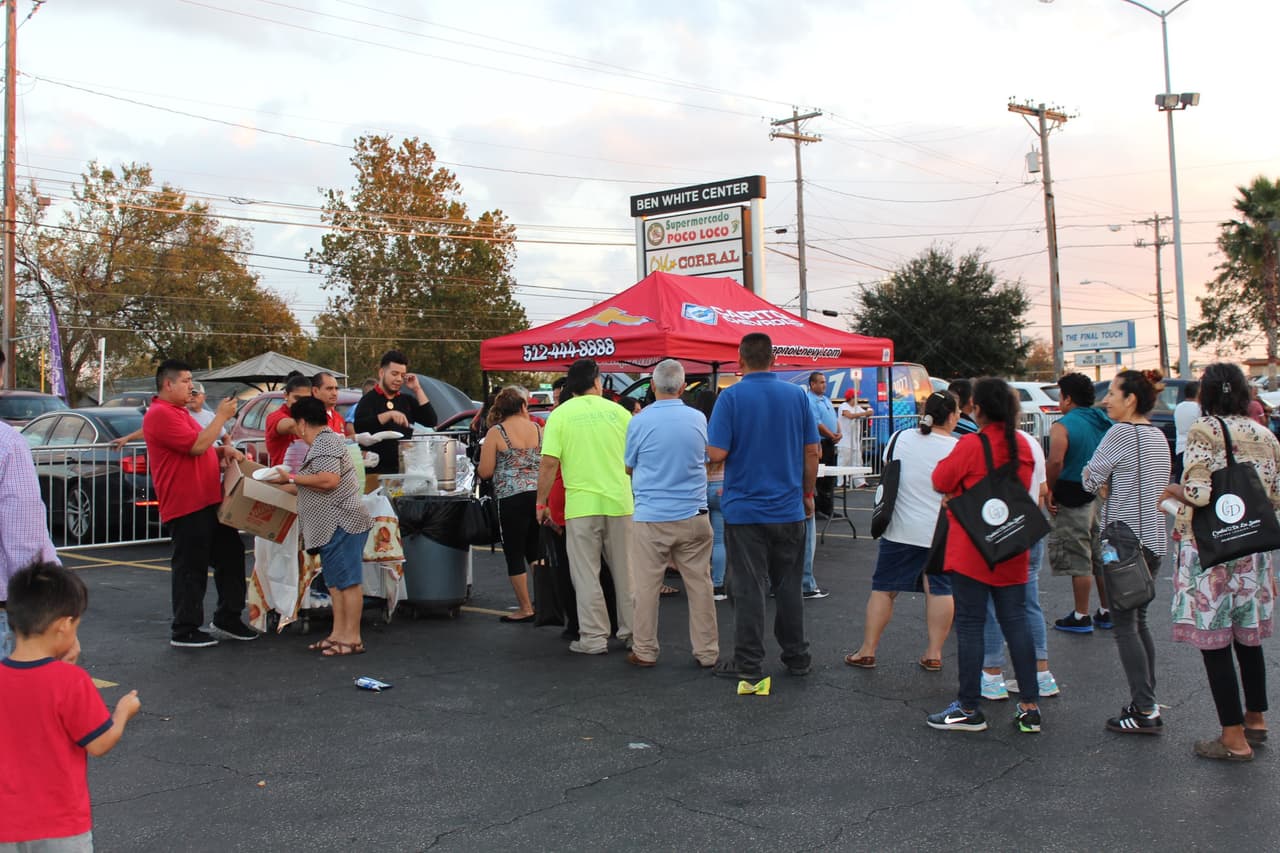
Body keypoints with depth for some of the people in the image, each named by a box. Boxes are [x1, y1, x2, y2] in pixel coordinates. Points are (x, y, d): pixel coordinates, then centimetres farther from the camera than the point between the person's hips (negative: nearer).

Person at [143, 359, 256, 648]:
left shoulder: (179, 412, 20)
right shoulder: (160, 415, -14)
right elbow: (197, 445, -22)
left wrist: (222, 450, 9)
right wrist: (221, 416, -13)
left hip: (209, 501, 10)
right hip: (186, 506, -10)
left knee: (230, 555, 13)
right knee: (191, 568, -3)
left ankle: (227, 619, 23)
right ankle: (184, 632, 7)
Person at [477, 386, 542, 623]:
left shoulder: (495, 433, -5)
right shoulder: (538, 428, 6)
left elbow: (484, 472, -5)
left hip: (511, 499, -4)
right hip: (539, 494, 4)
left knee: (514, 553, 5)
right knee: (535, 550, 18)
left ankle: (525, 609, 10)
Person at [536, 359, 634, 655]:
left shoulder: (560, 415, -3)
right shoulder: (618, 411, 4)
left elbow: (549, 464, -8)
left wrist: (541, 503, 1)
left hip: (581, 505, -2)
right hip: (620, 501, 2)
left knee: (586, 575, 6)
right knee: (625, 571, 14)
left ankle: (593, 638, 7)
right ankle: (632, 631, 22)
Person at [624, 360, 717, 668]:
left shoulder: (640, 422, -8)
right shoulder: (698, 419, 0)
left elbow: (629, 467, 6)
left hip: (651, 516, -2)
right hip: (693, 515, 3)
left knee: (646, 586, 6)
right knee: (699, 585, 8)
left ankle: (645, 651, 13)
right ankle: (707, 651, 15)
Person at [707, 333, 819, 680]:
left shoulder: (731, 397, -10)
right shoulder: (797, 395, 1)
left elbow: (717, 453, -16)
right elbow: (812, 450, 4)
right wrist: (808, 493, 15)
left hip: (745, 510, -3)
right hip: (789, 509, 3)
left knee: (749, 588, 2)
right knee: (789, 586, 12)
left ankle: (748, 662, 9)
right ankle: (797, 658, 20)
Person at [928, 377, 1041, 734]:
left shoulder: (971, 445, -15)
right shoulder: (1022, 446, 5)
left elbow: (941, 481, -7)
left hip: (972, 550, -6)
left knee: (969, 626, 1)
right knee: (1015, 623, 11)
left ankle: (969, 709, 6)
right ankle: (1030, 707, 13)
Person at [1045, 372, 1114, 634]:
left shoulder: (1063, 426, -14)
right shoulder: (1104, 422, 8)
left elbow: (1055, 462, -25)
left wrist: (1049, 490, -14)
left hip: (1074, 500, -7)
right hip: (1103, 497, 7)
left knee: (1078, 560, 0)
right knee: (1102, 557, 15)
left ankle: (1081, 617, 7)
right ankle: (1106, 611, 24)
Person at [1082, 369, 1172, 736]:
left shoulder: (1121, 432, -14)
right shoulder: (1158, 436, 13)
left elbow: (1090, 480, -11)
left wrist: (1103, 482, 8)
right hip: (1153, 540, 9)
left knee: (1124, 626, -3)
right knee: (1139, 623, 15)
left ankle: (1145, 711, -3)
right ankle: (1147, 702, 18)